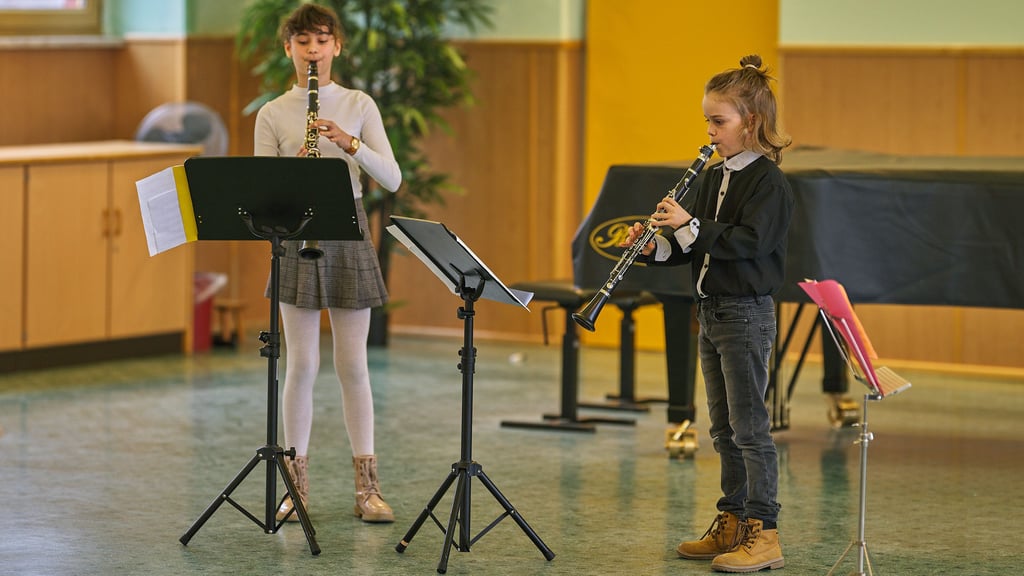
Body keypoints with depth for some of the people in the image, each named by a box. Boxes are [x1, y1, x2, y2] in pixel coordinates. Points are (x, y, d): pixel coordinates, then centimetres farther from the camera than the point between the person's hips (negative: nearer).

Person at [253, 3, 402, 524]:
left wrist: (350, 143, -19)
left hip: (347, 233, 1)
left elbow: (392, 180, -4)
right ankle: (296, 485, 8)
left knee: (352, 364, 3)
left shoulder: (359, 106, 3)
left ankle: (367, 486, 8)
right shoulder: (272, 115, 2)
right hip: (295, 237, -1)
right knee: (301, 365, 0)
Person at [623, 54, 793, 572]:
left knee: (749, 426, -8)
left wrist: (691, 226, -27)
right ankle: (732, 524, 20)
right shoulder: (712, 179, 13)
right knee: (723, 427, 13)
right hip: (711, 311, 9)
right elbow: (692, 246, 15)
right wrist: (656, 248, -4)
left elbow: (749, 241, -24)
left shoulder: (768, 181, -12)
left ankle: (764, 534, -6)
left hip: (746, 314, -9)